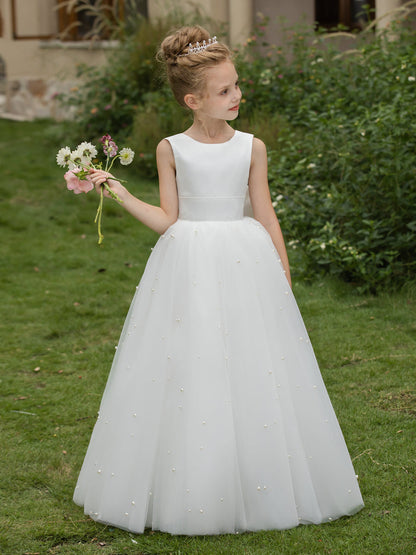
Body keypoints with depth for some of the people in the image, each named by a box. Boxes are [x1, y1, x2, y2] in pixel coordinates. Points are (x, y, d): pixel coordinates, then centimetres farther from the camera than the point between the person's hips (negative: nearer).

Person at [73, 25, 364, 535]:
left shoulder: (251, 148, 2)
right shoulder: (172, 149, -1)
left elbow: (266, 214, 8)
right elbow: (167, 220, 2)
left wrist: (283, 272, 7)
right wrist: (120, 194, -7)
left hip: (245, 264, 1)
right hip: (189, 265, -1)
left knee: (251, 374, 3)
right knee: (185, 377, 0)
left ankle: (258, 491, 16)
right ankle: (187, 491, 11)